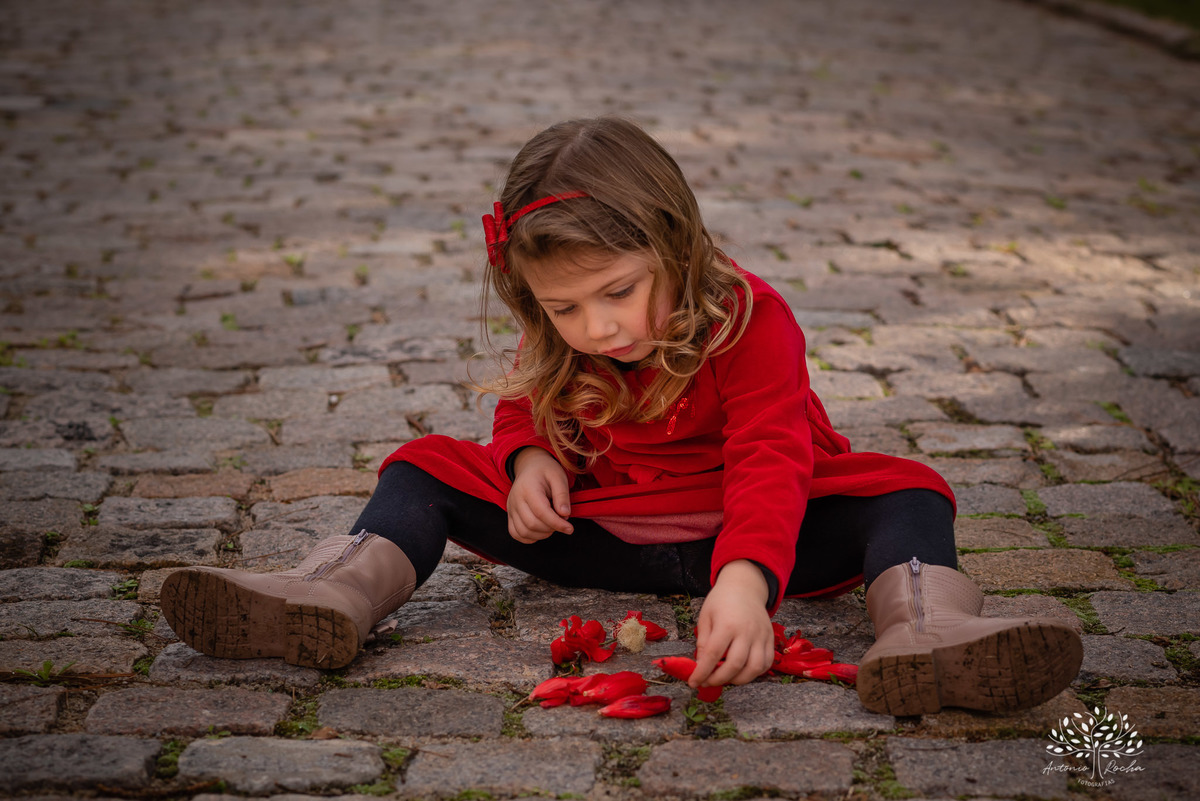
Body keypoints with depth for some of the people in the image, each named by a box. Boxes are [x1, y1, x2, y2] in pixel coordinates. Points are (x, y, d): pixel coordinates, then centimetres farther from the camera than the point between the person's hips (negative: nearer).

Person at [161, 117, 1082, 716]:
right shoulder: (557, 351, -5)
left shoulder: (751, 320, -21)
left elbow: (771, 461, -33)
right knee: (431, 467, -8)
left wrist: (747, 578, -52)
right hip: (594, 532, 4)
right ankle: (334, 594, -30)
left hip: (735, 530, -3)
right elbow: (528, 411, 15)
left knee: (901, 490, -28)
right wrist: (530, 456, -11)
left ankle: (924, 629, -56)